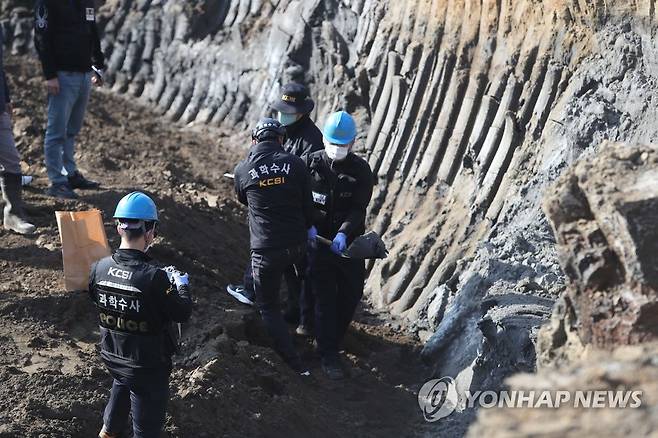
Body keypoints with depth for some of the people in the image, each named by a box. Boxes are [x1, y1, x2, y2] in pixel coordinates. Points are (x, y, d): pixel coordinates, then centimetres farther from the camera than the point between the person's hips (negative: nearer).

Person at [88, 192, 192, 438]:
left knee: (122, 384, 38)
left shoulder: (99, 269, -14)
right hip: (148, 366, -6)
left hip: (111, 355, 6)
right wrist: (182, 285, 1)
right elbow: (183, 314, -19)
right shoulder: (155, 278, -31)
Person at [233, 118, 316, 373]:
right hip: (297, 246, 2)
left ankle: (293, 364, 8)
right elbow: (307, 203, 4)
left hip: (266, 251, -2)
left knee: (268, 306, 11)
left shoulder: (243, 170, -4)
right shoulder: (295, 164, -4)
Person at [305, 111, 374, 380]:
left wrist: (343, 233, -27)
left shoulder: (361, 170, -6)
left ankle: (333, 339, 27)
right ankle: (328, 353, -1)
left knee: (352, 293, 6)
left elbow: (358, 209, -11)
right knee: (325, 296, -6)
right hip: (319, 238, -1)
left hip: (349, 241, 2)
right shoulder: (311, 163, -5)